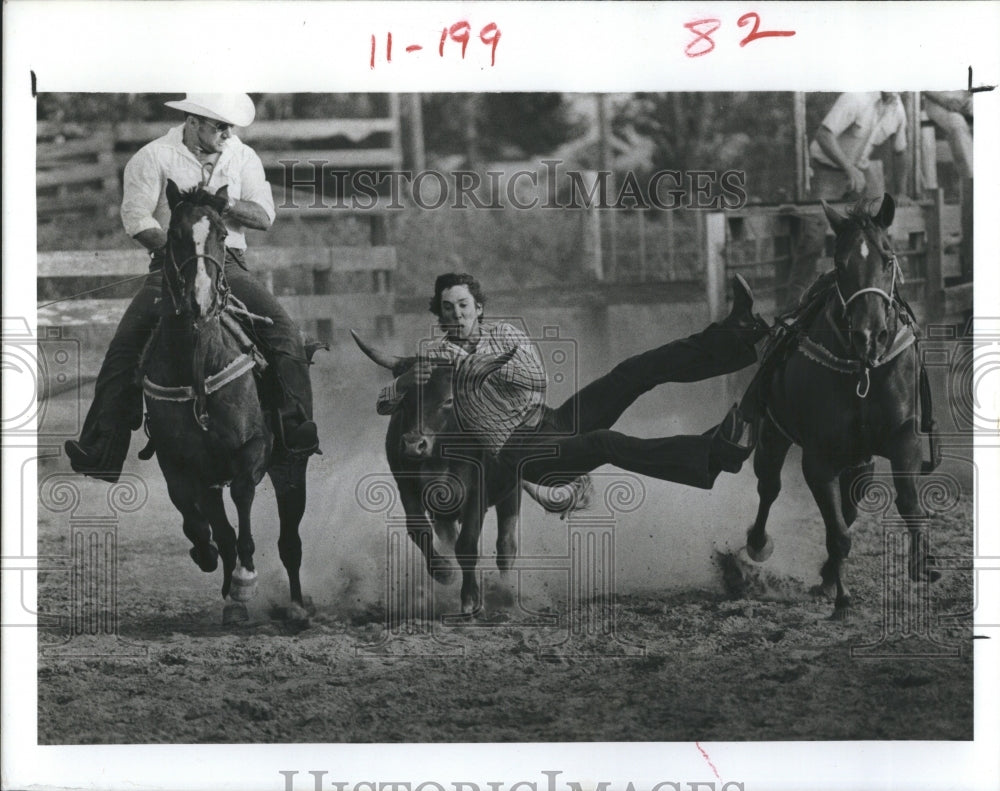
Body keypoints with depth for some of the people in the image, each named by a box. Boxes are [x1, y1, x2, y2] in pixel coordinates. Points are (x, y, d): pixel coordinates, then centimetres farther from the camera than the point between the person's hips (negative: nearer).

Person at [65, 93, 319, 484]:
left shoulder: (244, 158, 11)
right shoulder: (153, 157, 1)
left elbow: (264, 216, 4)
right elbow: (136, 218, -8)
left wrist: (221, 204, -14)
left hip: (228, 265, 2)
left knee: (284, 332, -18)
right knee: (124, 347, -19)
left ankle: (297, 432, -15)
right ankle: (100, 451, -19)